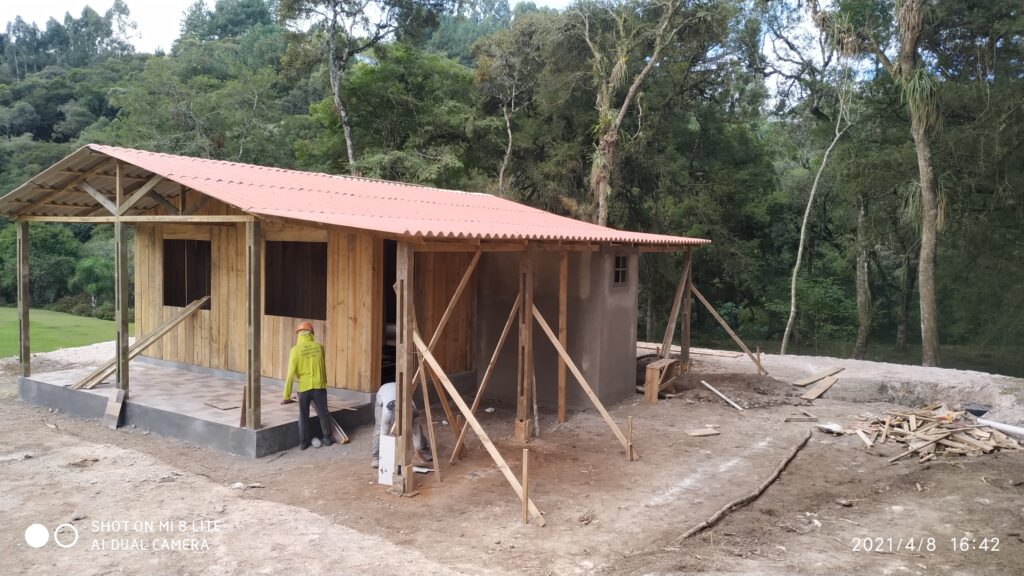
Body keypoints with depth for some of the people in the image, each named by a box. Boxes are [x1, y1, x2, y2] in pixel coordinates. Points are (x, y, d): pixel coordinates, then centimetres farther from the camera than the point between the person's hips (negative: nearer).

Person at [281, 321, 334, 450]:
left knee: (303, 416, 12)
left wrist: (286, 395, -5)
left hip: (304, 388, -1)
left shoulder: (295, 350, -8)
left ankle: (303, 443, 16)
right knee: (323, 413, 15)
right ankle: (327, 438, 25)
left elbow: (291, 374, -10)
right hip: (319, 386, 1)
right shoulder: (319, 347, -1)